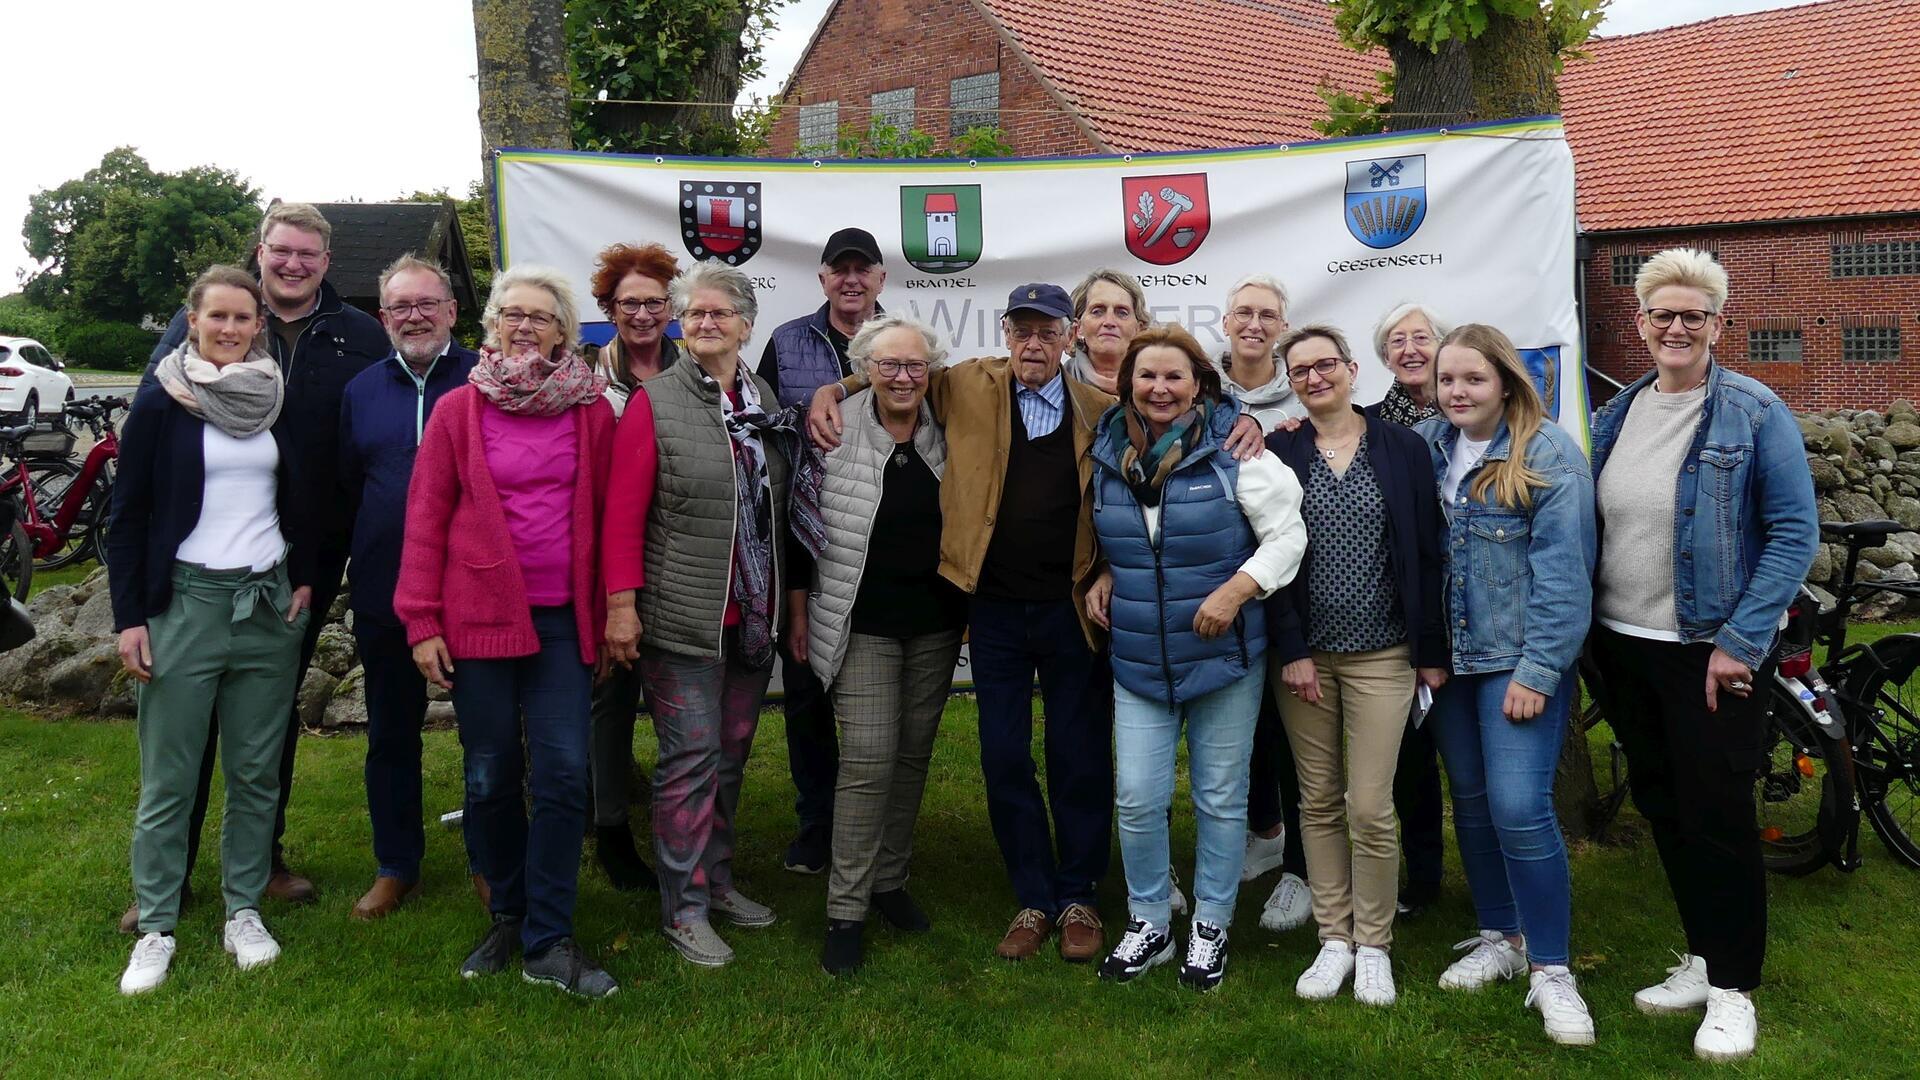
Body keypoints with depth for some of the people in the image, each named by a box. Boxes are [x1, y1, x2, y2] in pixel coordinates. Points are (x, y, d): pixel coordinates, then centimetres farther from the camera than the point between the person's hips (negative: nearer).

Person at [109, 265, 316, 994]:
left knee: (256, 770, 8)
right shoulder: (160, 403, -2)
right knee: (167, 777, 2)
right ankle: (156, 928, 14)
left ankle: (244, 912, 20)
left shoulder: (277, 400, 7)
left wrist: (303, 579, 6)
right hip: (185, 602, -3)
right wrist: (129, 616, -6)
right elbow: (128, 515, -2)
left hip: (269, 605, 3)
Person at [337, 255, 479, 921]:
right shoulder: (361, 391, 9)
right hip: (384, 597, 4)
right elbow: (345, 491, 13)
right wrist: (354, 570, 6)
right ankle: (396, 867, 29)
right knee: (391, 735, 14)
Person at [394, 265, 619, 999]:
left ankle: (548, 943, 9)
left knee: (563, 774, -3)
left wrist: (610, 612, 3)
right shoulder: (458, 410, 1)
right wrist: (421, 622, -4)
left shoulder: (592, 412, 3)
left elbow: (609, 517, 5)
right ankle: (506, 918, 29)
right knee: (491, 778, 10)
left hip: (563, 621, 0)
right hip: (480, 616, 0)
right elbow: (425, 518, 0)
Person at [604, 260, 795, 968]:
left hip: (753, 617, 5)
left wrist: (790, 598, 12)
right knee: (691, 758, -1)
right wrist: (621, 605, -15)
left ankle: (717, 880, 29)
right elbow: (623, 513, -10)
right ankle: (683, 908, 12)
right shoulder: (653, 403, -6)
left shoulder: (766, 402, 9)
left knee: (732, 752, 14)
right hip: (683, 617, -5)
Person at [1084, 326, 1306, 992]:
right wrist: (1103, 577, 2)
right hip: (1139, 663, 3)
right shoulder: (1108, 458, 4)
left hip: (1225, 658, -3)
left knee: (1221, 799, 9)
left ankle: (1211, 928, 27)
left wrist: (1235, 591, -19)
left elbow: (1287, 535, -8)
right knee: (1136, 799, 2)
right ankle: (1148, 924, 23)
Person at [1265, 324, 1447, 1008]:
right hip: (1304, 653, 1)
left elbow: (1427, 554, 2)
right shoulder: (1277, 453, 3)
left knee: (1370, 808, -3)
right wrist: (1291, 650, -7)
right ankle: (1333, 940, 22)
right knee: (1319, 803, 8)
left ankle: (1373, 945, 16)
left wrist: (1432, 651, -1)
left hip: (1381, 655, -1)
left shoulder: (1402, 448, 2)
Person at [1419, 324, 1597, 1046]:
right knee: (1471, 800, 12)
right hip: (1449, 657, 5)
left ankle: (1550, 967, 4)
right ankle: (1499, 937, 28)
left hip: (1520, 660, -5)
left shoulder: (1550, 456, -9)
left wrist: (1537, 671, -15)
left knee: (1519, 808, -10)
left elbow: (1563, 572, -13)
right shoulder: (1426, 446, 6)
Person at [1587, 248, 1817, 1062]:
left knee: (1716, 814, 1)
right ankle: (1702, 958, 30)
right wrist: (1587, 624, 5)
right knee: (1663, 809, 14)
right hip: (1623, 647, 5)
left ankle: (1733, 987, 17)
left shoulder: (1754, 414, -8)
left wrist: (1740, 642, -17)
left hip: (1711, 652, -5)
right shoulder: (1618, 414, 7)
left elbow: (1795, 535, -11)